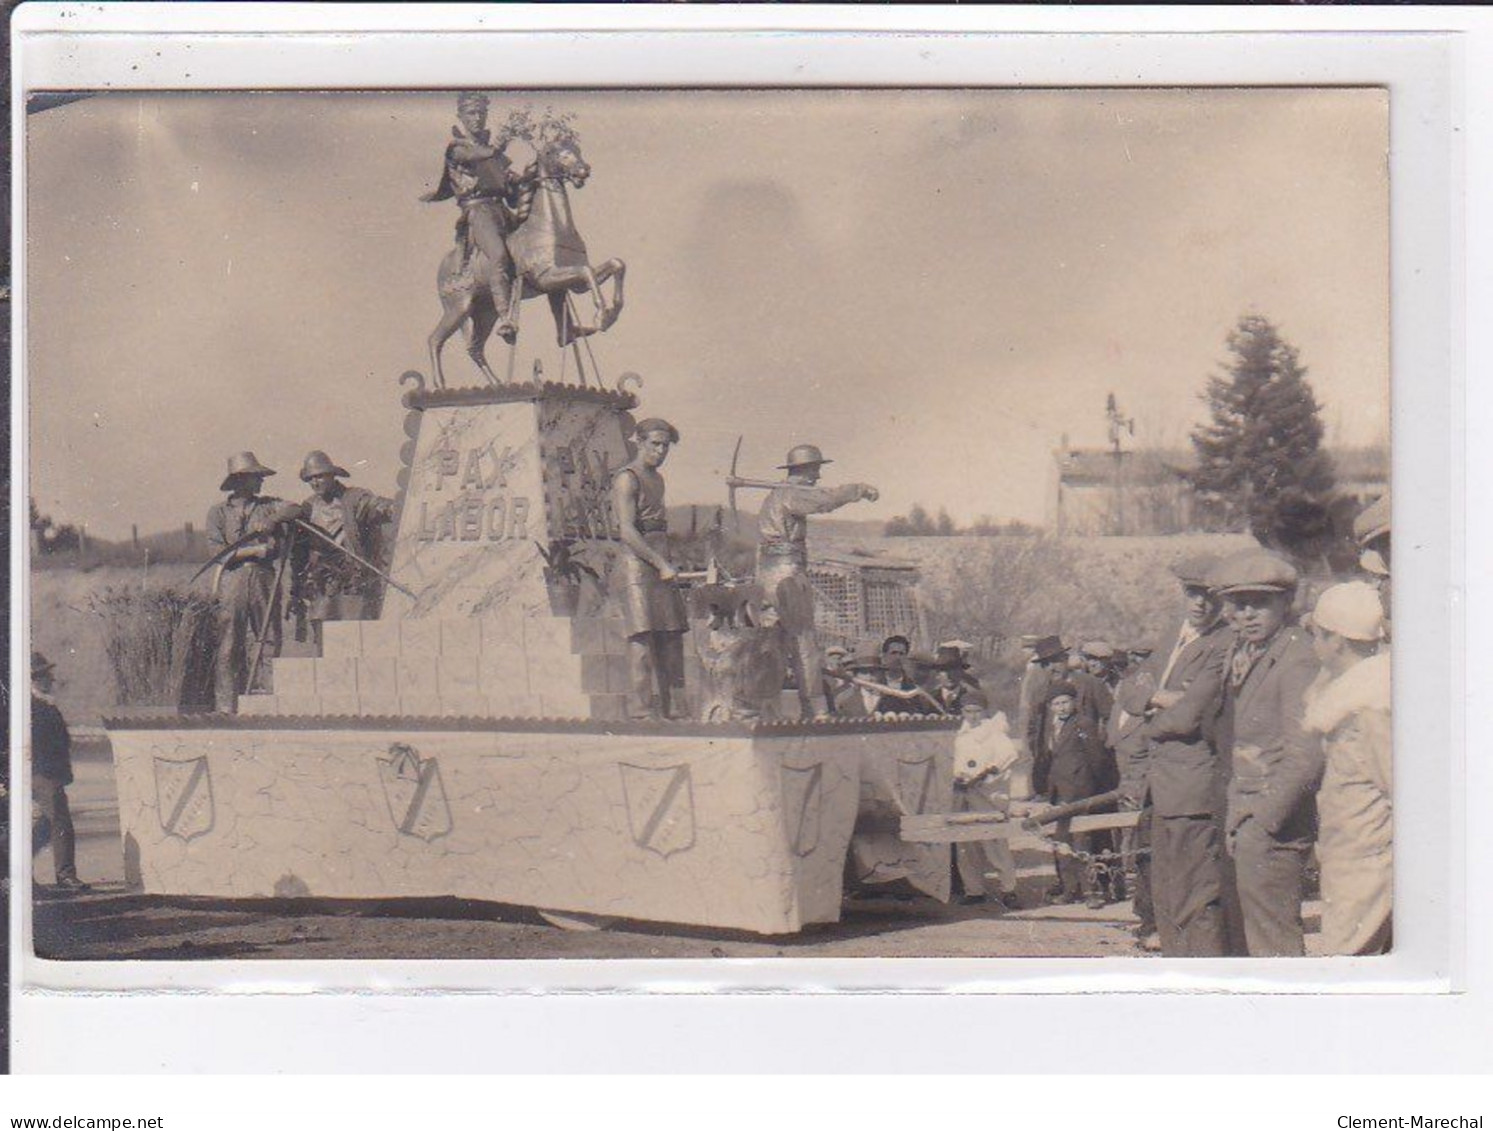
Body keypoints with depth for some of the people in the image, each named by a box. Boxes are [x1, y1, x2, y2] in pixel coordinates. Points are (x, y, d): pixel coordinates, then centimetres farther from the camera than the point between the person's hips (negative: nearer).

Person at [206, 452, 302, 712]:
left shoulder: (267, 506, 17)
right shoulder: (218, 513, 9)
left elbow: (294, 510, -1)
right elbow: (218, 551, -2)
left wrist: (272, 520, -13)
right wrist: (253, 550, -9)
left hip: (264, 579, 3)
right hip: (233, 580, -3)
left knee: (268, 640, -1)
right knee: (229, 645, -6)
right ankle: (226, 705, -5)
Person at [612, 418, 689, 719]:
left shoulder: (657, 479, 20)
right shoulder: (627, 479, -8)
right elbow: (628, 532, -16)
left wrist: (668, 564, 15)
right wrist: (662, 565, -16)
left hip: (661, 564, 9)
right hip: (637, 563, -9)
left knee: (671, 638, 5)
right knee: (643, 637, -12)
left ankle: (673, 709, 8)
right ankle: (644, 710, -14)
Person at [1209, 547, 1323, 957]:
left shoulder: (1296, 659, -14)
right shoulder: (1238, 653, 13)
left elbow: (1305, 758, -20)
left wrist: (1260, 823, -19)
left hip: (1274, 830, -9)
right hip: (1243, 821, 9)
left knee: (1273, 943, -7)